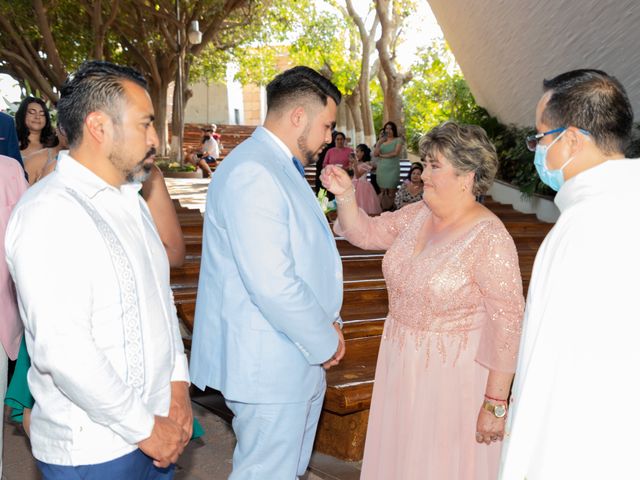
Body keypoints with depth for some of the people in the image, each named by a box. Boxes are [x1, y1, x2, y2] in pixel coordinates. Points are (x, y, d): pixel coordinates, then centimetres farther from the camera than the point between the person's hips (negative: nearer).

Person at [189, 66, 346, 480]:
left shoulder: (282, 168, 12)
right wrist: (326, 341, -13)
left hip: (298, 356, 10)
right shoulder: (252, 173, -22)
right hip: (269, 366, -10)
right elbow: (272, 285, -28)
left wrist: (328, 323, 7)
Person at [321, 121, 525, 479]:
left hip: (452, 373, -7)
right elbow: (367, 233, 9)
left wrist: (495, 404, -19)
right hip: (402, 363, 7)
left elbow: (507, 324, -21)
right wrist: (345, 195, -10)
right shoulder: (418, 214, 0)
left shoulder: (490, 238, -22)